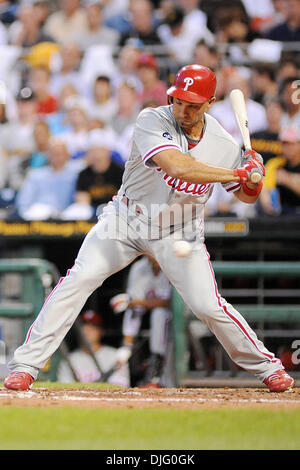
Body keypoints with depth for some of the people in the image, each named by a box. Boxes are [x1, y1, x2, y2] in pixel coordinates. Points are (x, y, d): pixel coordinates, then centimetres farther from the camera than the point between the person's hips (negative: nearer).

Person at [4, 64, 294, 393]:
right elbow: (177, 166, -37)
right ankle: (26, 364, -9)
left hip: (180, 231, 1)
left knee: (207, 305, -10)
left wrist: (253, 182, -19)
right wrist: (237, 172, -31)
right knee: (78, 279, -15)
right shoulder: (152, 121, -20)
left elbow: (245, 196, 6)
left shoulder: (224, 144, -8)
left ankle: (266, 366, 11)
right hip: (127, 219, -1)